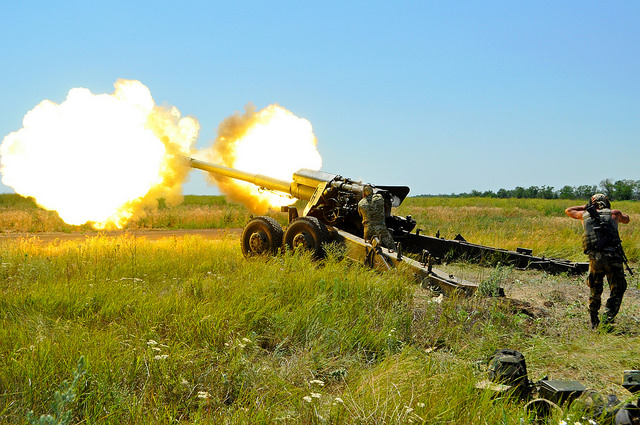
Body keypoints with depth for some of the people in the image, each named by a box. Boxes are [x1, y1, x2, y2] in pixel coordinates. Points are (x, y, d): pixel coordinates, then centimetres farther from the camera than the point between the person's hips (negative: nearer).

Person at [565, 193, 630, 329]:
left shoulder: (585, 215, 14)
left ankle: (594, 323, 25)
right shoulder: (613, 213, 10)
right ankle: (606, 320, -8)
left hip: (594, 258, 2)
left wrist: (585, 207, 37)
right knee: (617, 291, 8)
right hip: (613, 257, -2)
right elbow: (626, 219, 33)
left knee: (594, 291, 20)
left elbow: (568, 210, 33)